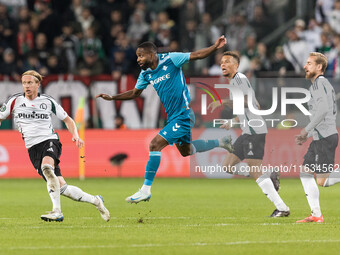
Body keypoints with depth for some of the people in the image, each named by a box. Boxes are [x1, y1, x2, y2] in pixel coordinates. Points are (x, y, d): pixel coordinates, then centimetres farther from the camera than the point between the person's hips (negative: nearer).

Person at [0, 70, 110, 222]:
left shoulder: (47, 101, 6)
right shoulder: (15, 101, 6)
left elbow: (67, 119, 16)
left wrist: (75, 135, -1)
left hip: (50, 140, -2)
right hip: (33, 148, 2)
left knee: (46, 167, -38)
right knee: (61, 187, -7)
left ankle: (57, 211, -39)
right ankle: (95, 201, 12)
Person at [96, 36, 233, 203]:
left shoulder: (170, 60, -15)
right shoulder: (145, 73, 4)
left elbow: (197, 55, -12)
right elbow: (135, 93, 18)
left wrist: (215, 47, -25)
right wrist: (112, 98, 10)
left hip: (183, 114, -9)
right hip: (172, 116, 9)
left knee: (155, 145, -17)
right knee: (185, 151, 23)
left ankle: (146, 190, -13)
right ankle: (222, 142, 43)